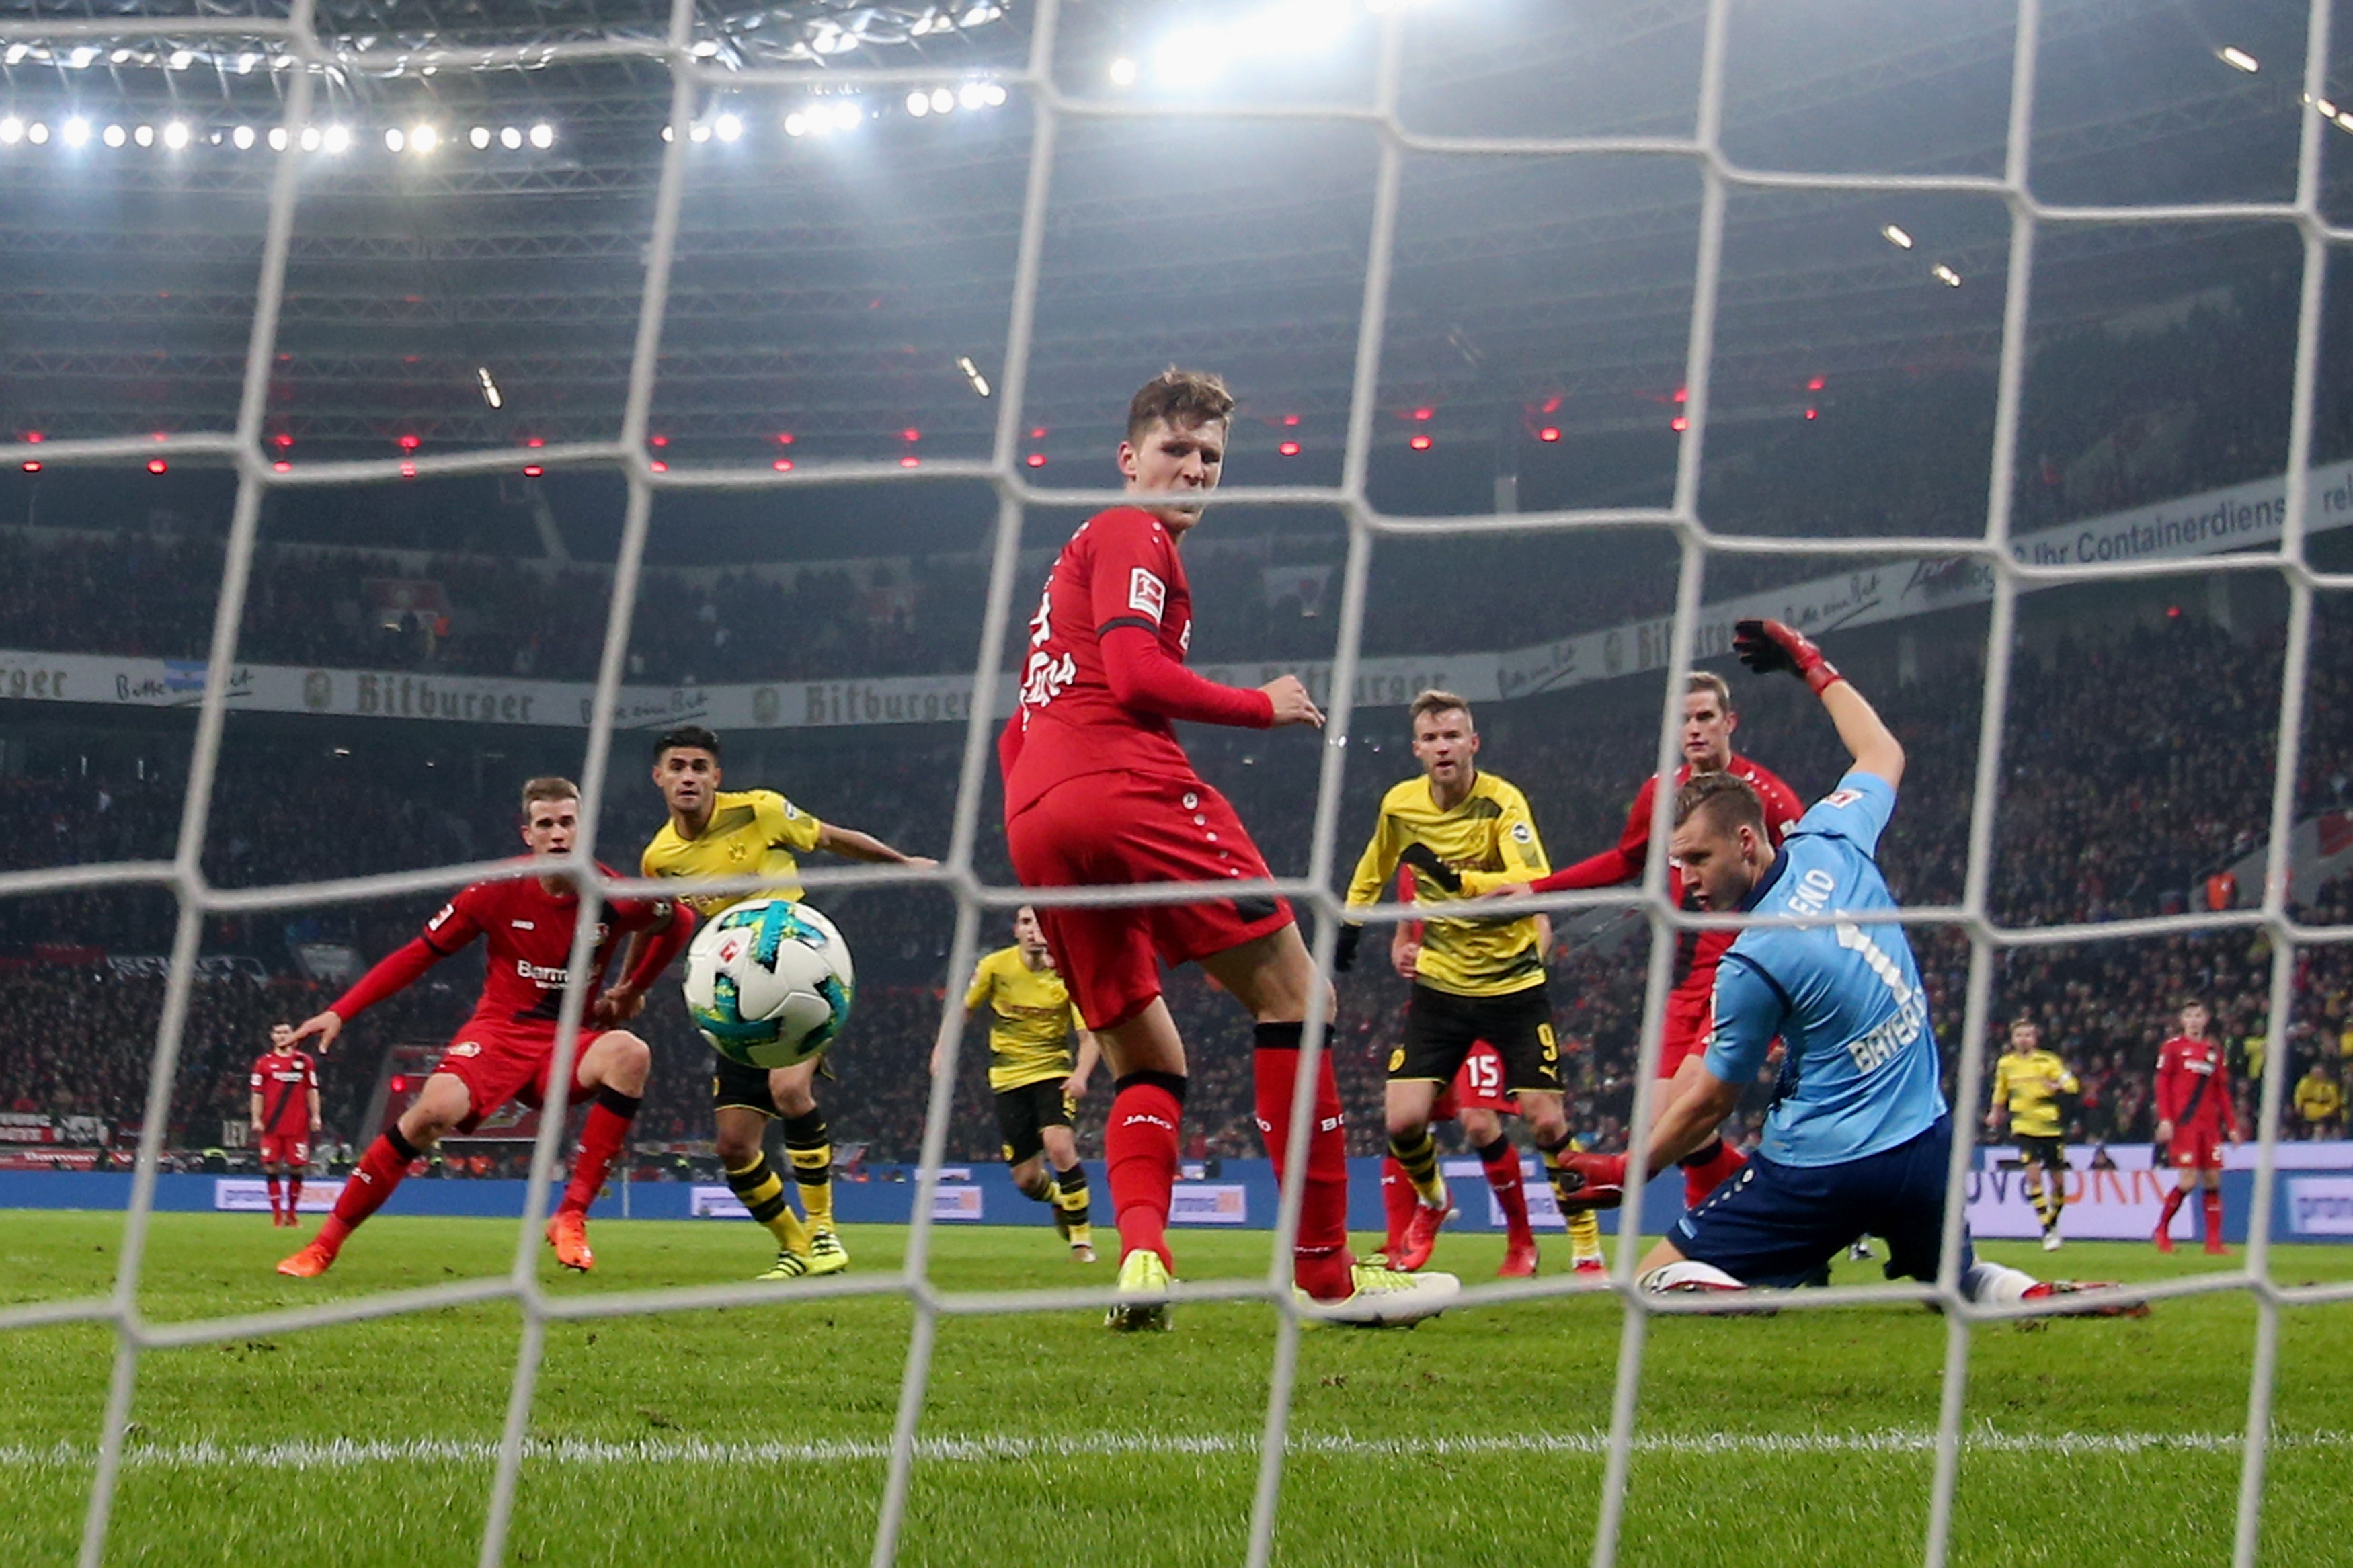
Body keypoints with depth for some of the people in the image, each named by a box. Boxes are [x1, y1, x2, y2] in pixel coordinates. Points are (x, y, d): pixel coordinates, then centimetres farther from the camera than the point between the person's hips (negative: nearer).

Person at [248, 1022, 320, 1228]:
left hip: (297, 1126, 0)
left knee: (297, 1168, -1)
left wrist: (315, 1117, 2)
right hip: (271, 1126, 0)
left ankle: (291, 1213, 11)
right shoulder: (264, 1062, 7)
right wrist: (256, 1120, -2)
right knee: (272, 1167, -4)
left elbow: (312, 1091, 10)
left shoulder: (304, 1061, 9)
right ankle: (277, 1213, 2)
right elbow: (258, 1093, 6)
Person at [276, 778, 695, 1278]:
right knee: (435, 1109, -31)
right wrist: (340, 1012, -7)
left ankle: (571, 1216, -26)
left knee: (630, 1054, -33)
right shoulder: (499, 890, -9)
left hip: (568, 1045, 1)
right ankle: (325, 1244, -17)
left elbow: (679, 922, 15)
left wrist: (632, 990, 12)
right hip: (500, 1031, -1)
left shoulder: (610, 897, -8)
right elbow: (419, 954, -2)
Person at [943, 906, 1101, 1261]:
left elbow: (1089, 1037, -10)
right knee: (1026, 1179, 2)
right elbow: (963, 1008, 11)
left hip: (1053, 1072, -2)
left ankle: (1082, 1239, -12)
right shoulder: (994, 966, -6)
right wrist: (943, 1048, -2)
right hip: (1008, 1078, 2)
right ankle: (1059, 1200, 40)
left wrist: (1081, 1075, -27)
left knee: (1059, 1146, -27)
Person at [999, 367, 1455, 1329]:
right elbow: (1137, 674, -12)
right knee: (1292, 994, -5)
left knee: (1143, 1059, 13)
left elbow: (1014, 740, 32)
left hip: (1031, 820, 9)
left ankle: (1141, 1253, -14)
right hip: (1124, 787, -9)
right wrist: (1263, 706, 0)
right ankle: (1326, 1272, -9)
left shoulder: (1077, 559, 33)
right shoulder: (1132, 535, 4)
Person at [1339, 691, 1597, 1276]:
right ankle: (1433, 1203, 24)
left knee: (1546, 1121, -10)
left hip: (1513, 983, -3)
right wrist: (1349, 924, 22)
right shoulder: (1399, 805, -3)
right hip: (1439, 984, 3)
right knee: (1403, 1120, -8)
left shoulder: (1501, 803, -16)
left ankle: (1588, 1249, 7)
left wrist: (1464, 882, -45)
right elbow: (1372, 872, 19)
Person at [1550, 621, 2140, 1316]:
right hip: (1928, 1146, 6)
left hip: (1824, 1168, -6)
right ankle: (2050, 1299, -5)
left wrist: (1626, 1172, 8)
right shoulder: (1834, 844, -1)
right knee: (1968, 1281, 28)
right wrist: (1813, 665, 32)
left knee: (1658, 1283, -1)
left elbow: (1710, 1102, -5)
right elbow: (1883, 753, 21)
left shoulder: (1752, 962, -17)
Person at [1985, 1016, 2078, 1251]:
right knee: (2033, 1174, -16)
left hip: (2051, 1127, -1)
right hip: (2024, 1128, 1)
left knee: (2057, 1179, 4)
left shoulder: (2048, 1061, -3)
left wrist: (2057, 1088, -30)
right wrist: (1995, 1113, 19)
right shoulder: (2005, 1064, 6)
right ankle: (2047, 1231, -13)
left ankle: (2053, 1222, 30)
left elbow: (2071, 1086, -12)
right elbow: (2000, 1092, 24)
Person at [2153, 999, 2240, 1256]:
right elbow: (2162, 1086, -3)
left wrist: (2232, 1125, 11)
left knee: (2213, 1179, 0)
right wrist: (2165, 1120, -13)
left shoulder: (2214, 1050, 15)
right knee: (2188, 1181, -12)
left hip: (2209, 1126, 5)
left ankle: (2214, 1241, 2)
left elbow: (2222, 1090, 17)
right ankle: (2162, 1231, 7)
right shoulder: (2172, 1047, 2)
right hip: (2183, 1125, -5)